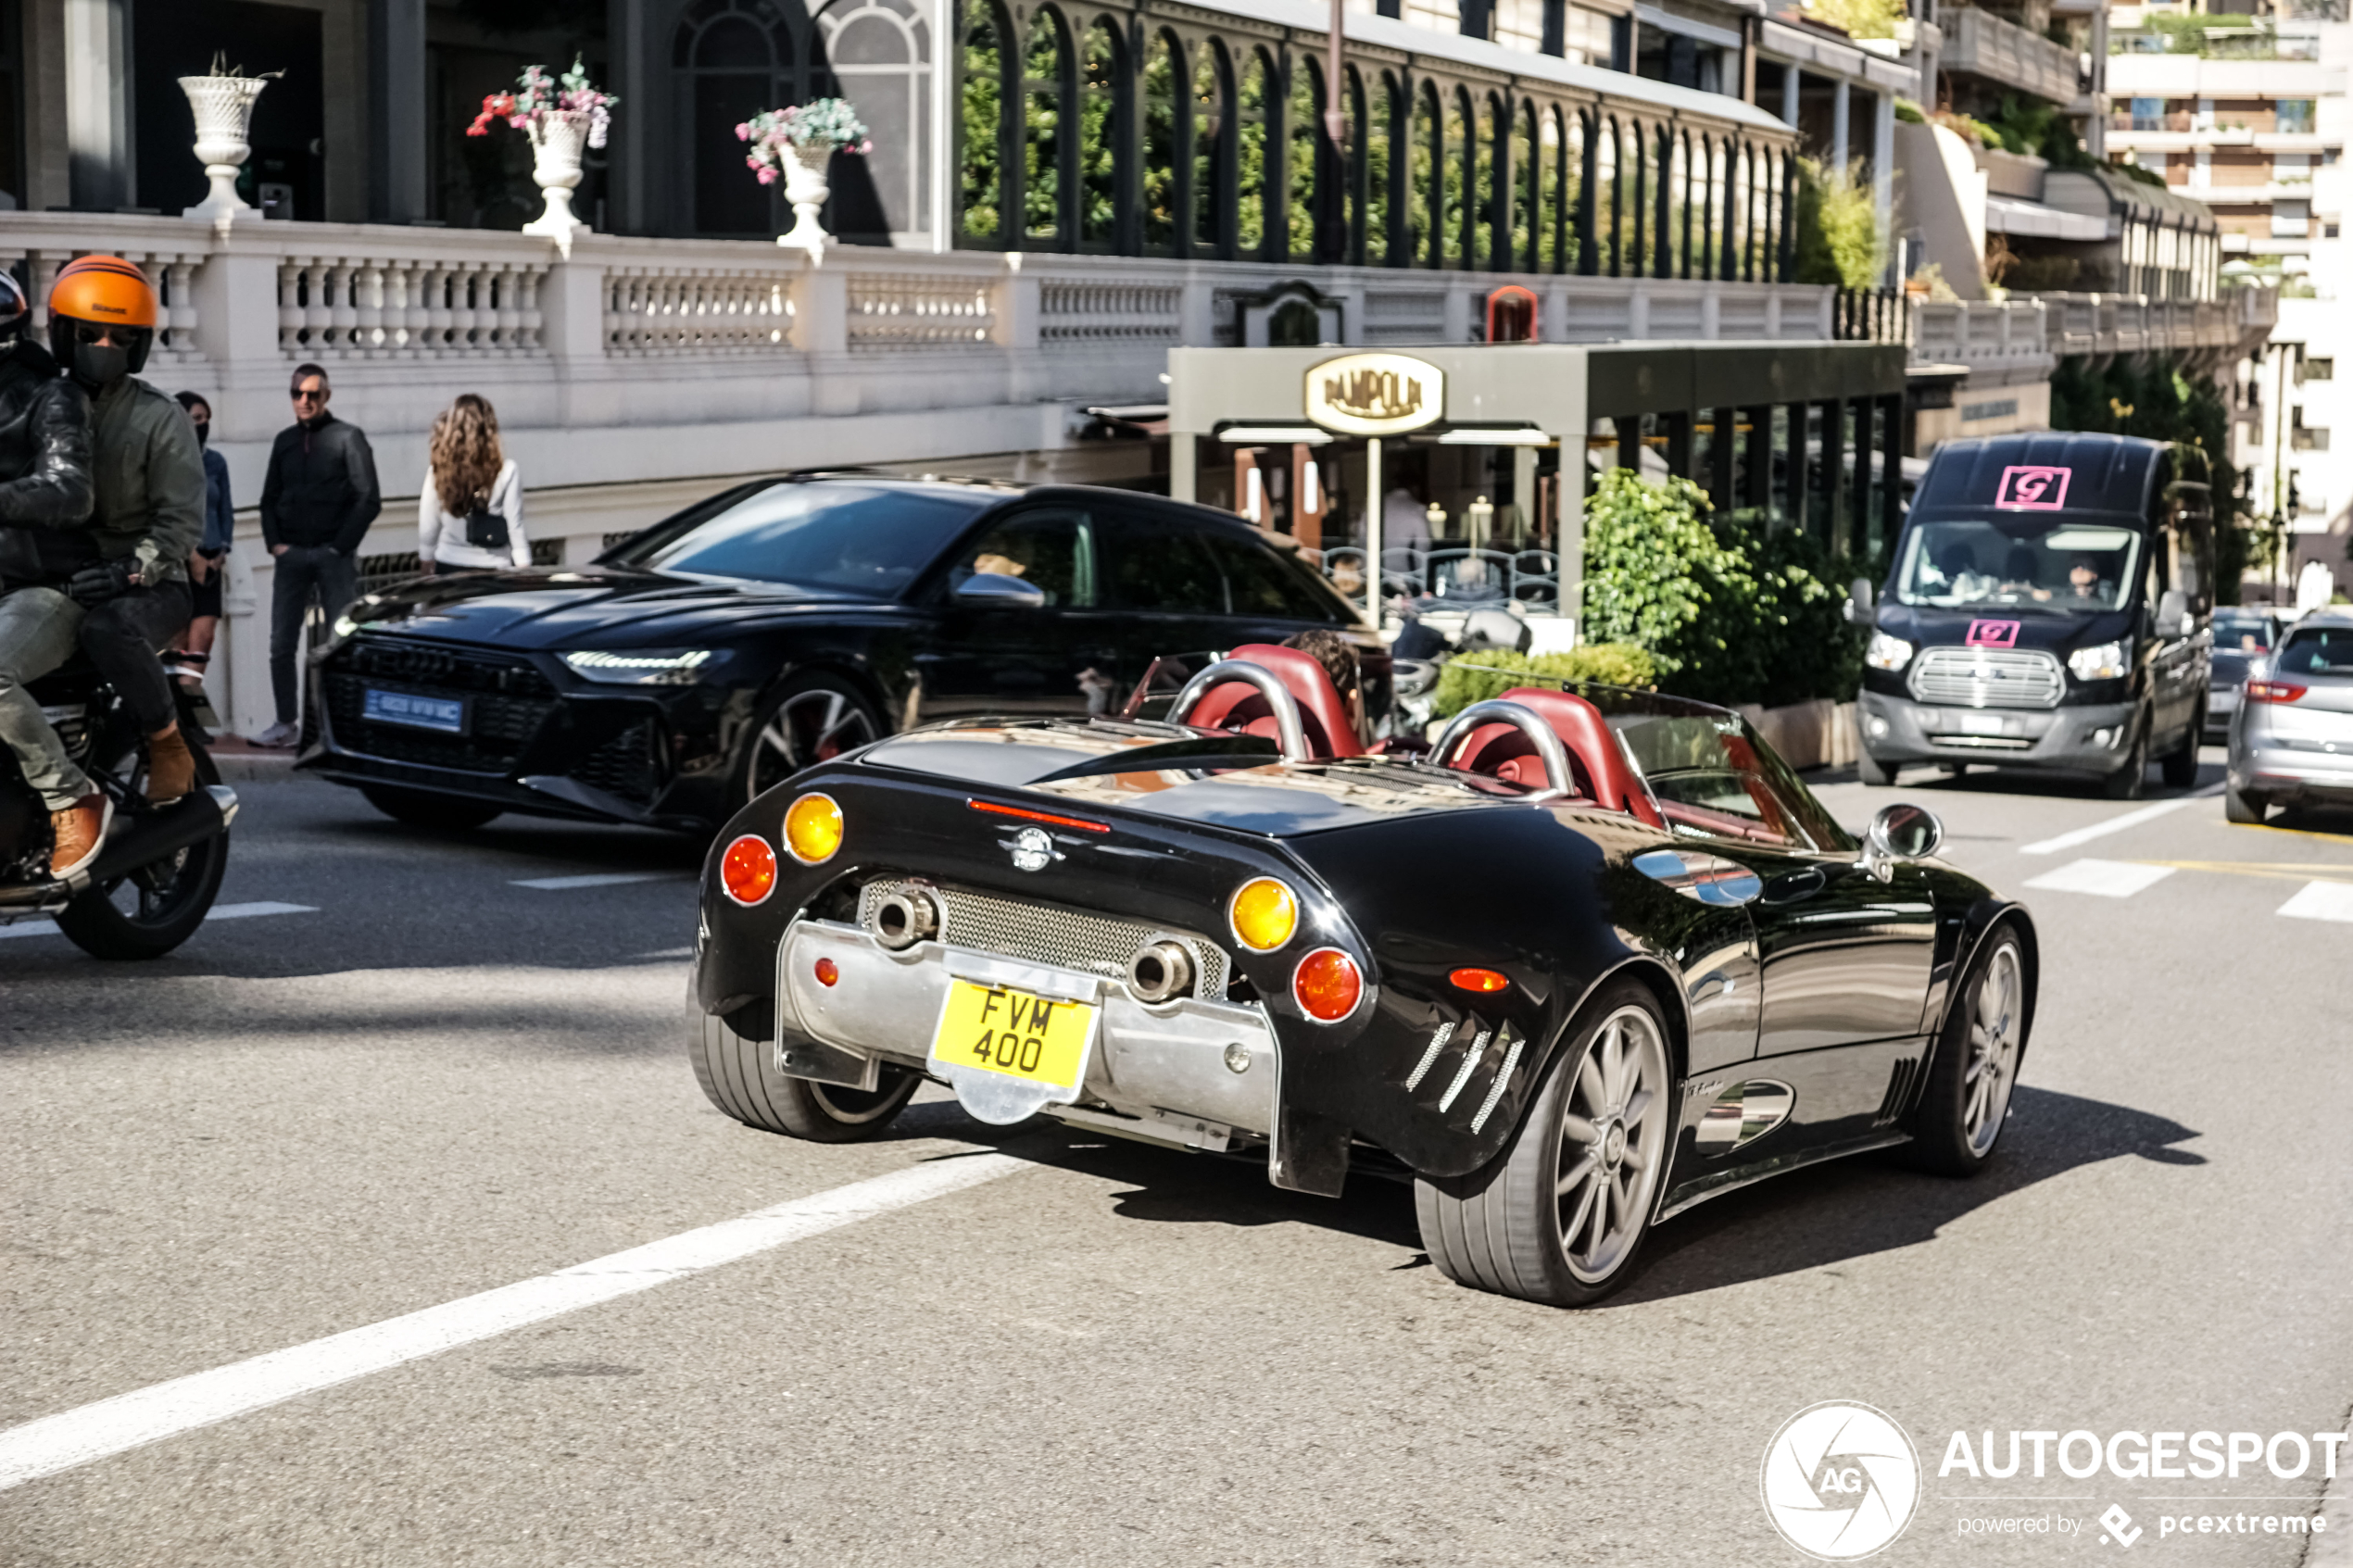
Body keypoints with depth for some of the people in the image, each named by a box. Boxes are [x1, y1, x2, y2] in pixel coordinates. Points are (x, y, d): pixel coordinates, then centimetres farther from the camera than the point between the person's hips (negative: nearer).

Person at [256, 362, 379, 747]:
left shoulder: (348, 438, 0)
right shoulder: (284, 441, 15)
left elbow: (369, 499, -5)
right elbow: (270, 498, 19)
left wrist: (340, 547, -9)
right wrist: (275, 542, 4)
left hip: (333, 556, -4)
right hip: (291, 555, 4)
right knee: (281, 646, 1)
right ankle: (286, 724, 7)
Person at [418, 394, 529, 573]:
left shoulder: (438, 471, -5)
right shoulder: (505, 470, -10)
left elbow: (427, 529, 1)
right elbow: (515, 527, -6)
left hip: (449, 566, 2)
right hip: (494, 568, -2)